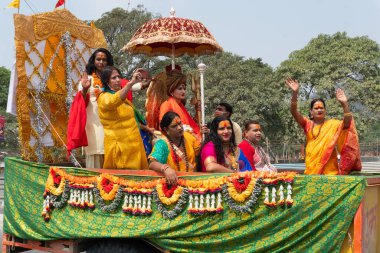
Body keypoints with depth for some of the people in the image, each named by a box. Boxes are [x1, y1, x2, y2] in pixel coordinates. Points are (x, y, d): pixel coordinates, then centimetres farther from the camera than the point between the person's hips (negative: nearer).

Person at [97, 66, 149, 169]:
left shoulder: (122, 96, 17)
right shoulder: (104, 97, -9)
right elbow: (112, 102, -35)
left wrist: (146, 128, 26)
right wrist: (131, 83, -43)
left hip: (131, 144, 8)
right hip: (120, 146, -8)